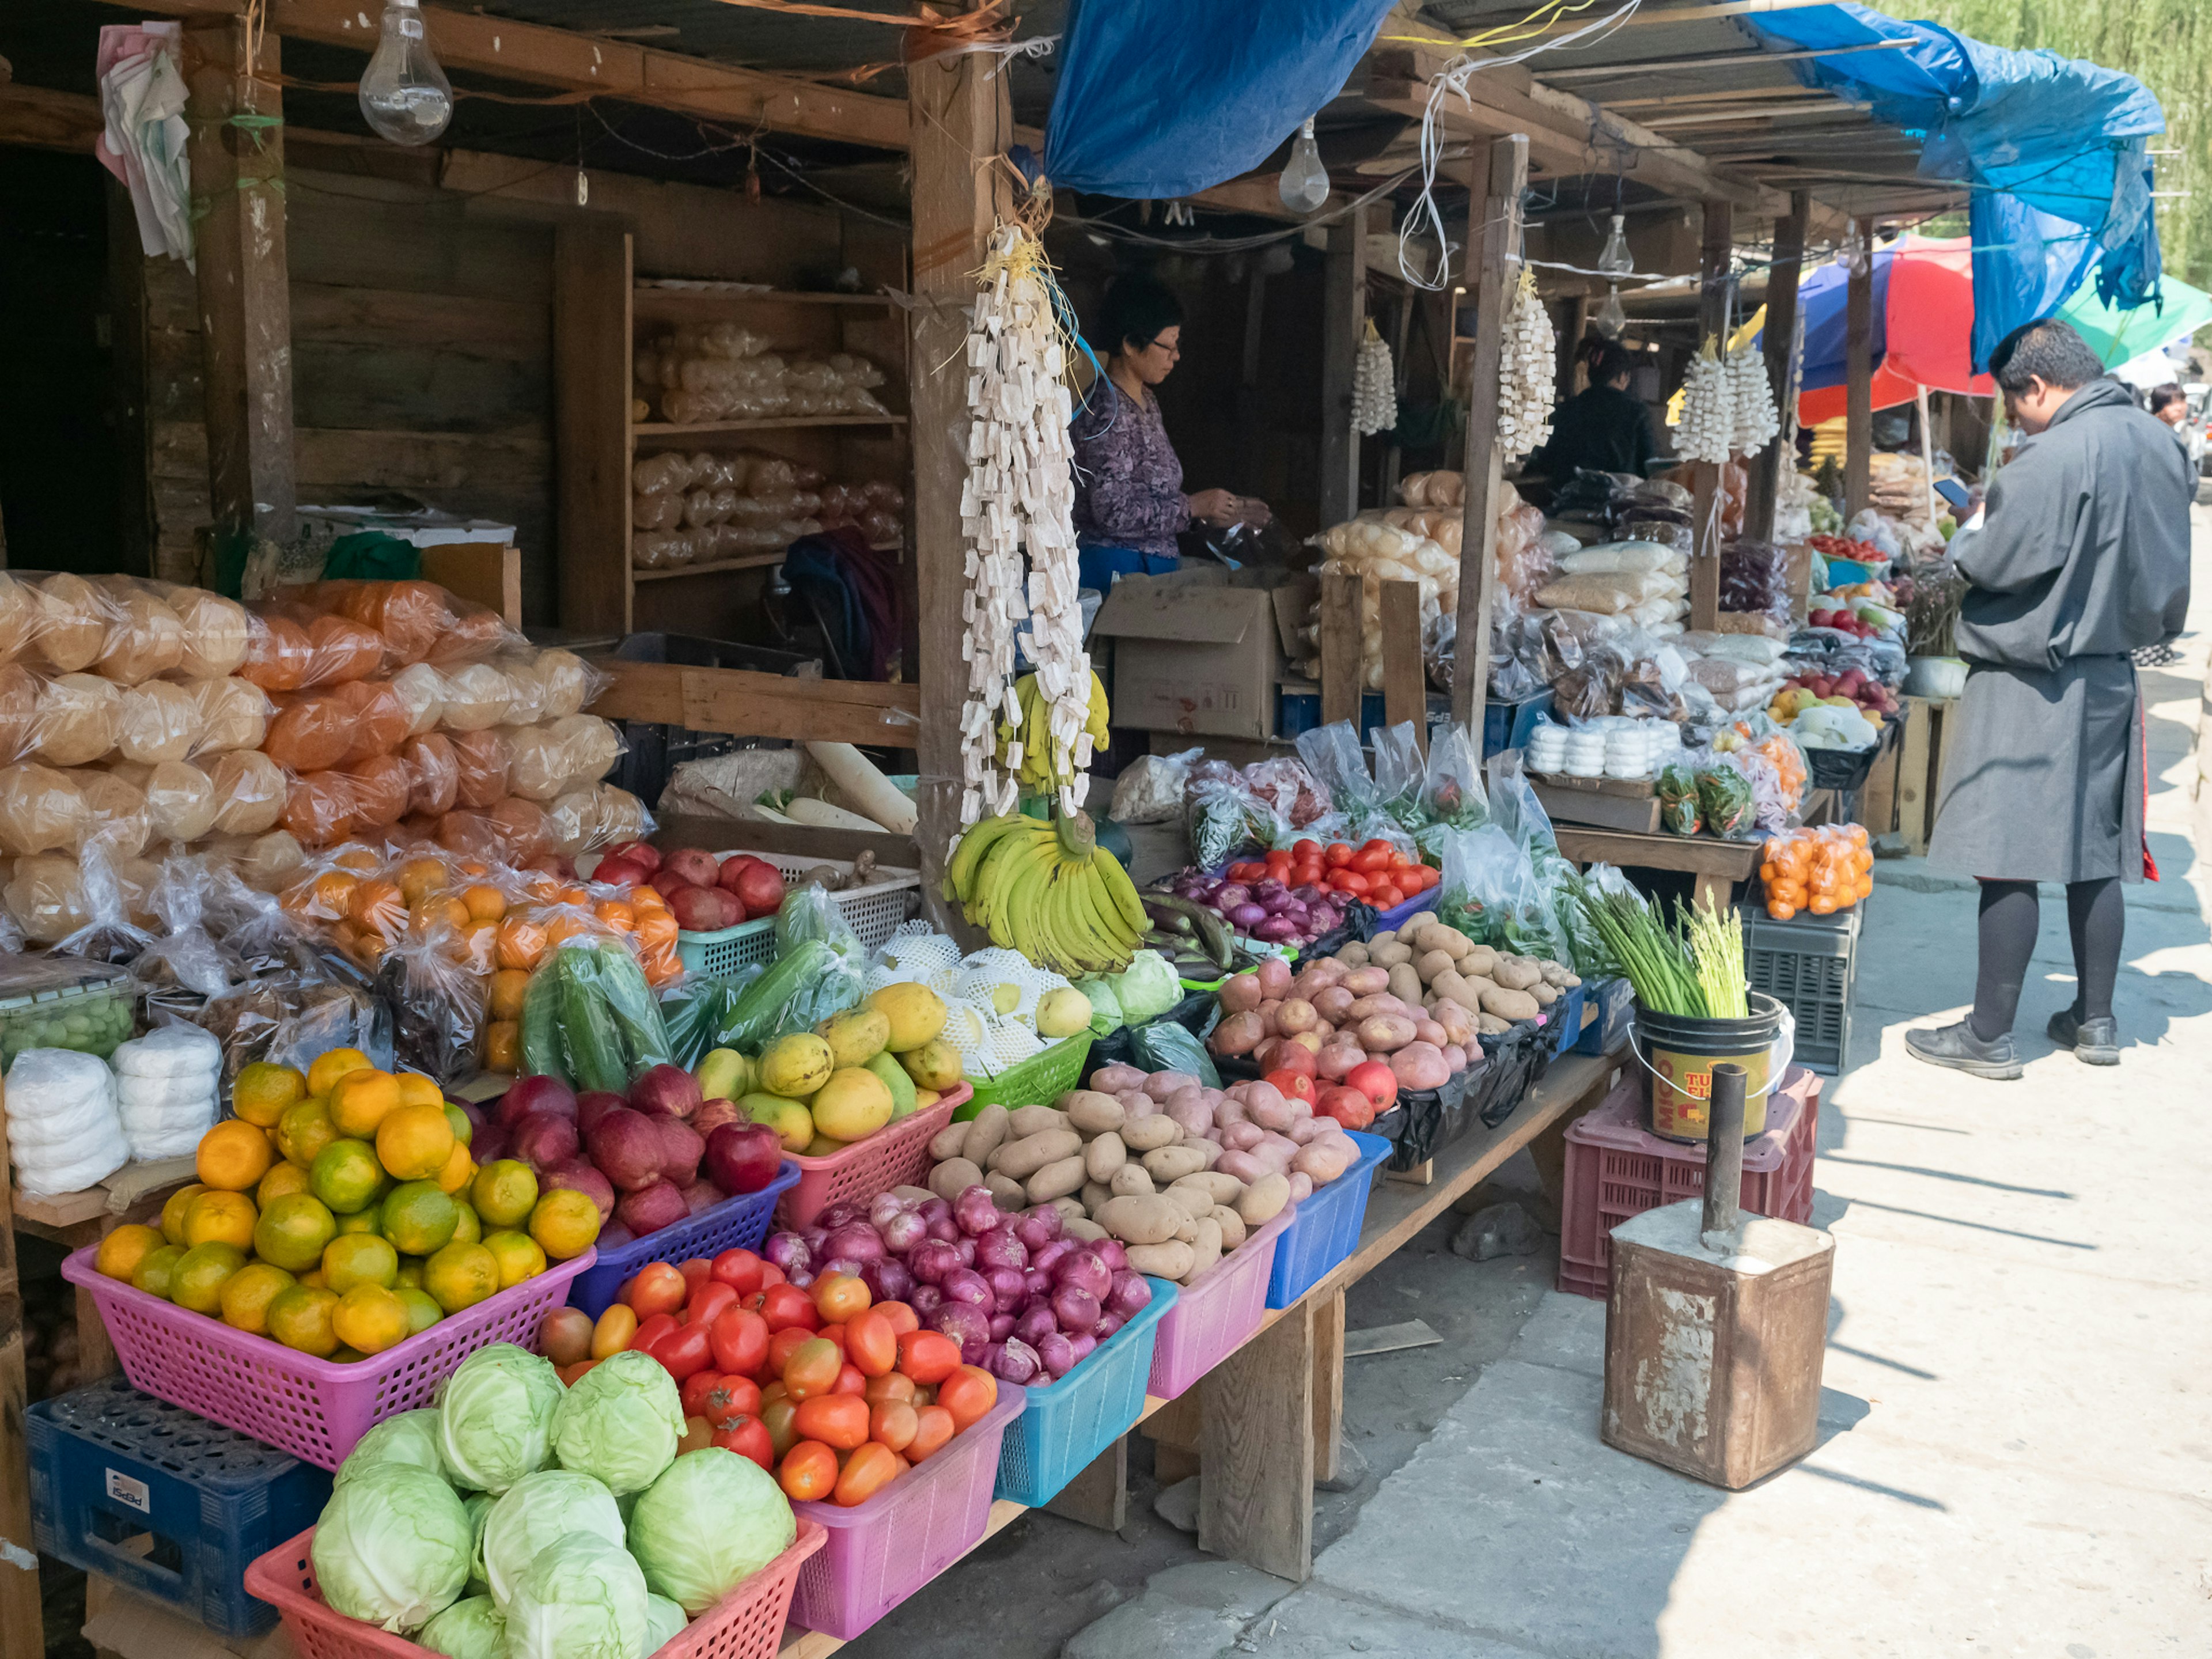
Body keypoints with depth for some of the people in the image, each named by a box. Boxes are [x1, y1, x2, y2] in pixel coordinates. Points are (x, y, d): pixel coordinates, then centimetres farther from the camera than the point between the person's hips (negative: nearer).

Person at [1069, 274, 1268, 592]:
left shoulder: (1145, 400, 14)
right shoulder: (1107, 412, -16)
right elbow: (1113, 512, -21)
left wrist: (1210, 513, 9)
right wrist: (1192, 506, -14)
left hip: (1152, 566, 9)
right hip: (1115, 570, -9)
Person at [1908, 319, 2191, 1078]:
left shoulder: (2053, 458, -20)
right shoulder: (2160, 441, 7)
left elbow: (1994, 565, -18)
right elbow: (2166, 565, 16)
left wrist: (1959, 551, 2)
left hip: (2032, 682, -8)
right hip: (2113, 676, 8)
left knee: (2010, 863, -3)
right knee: (2096, 853, 15)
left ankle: (1989, 1037, 3)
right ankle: (2095, 1021, 25)